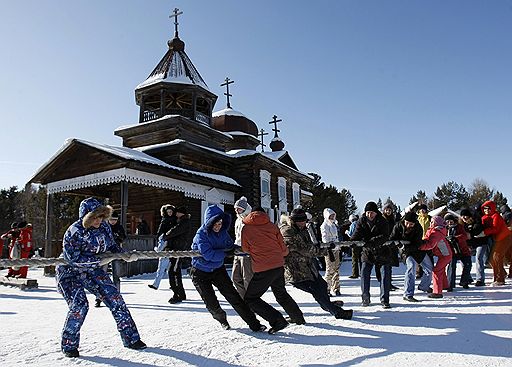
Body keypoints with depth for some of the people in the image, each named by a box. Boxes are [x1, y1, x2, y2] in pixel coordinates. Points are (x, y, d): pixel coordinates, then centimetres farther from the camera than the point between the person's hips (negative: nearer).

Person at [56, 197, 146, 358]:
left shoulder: (104, 227, -10)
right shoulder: (74, 232, -27)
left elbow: (111, 245, 5)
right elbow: (73, 259, -28)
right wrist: (99, 259, -31)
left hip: (91, 270, 5)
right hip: (69, 272, -5)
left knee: (114, 297, -3)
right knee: (79, 305, -21)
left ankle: (130, 337, 7)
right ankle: (69, 344, 4)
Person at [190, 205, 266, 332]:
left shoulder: (222, 232, -6)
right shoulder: (201, 234, -23)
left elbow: (231, 247, 2)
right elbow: (209, 255, -31)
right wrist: (226, 252, -24)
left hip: (218, 269, 4)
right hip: (200, 273, -4)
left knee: (233, 296, -6)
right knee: (212, 304, -3)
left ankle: (254, 323, -3)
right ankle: (221, 319, 31)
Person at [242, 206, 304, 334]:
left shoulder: (246, 229, -1)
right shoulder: (271, 226, 4)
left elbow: (246, 249, 12)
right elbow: (283, 249, 7)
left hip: (263, 270, -5)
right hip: (279, 266, 5)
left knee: (250, 299, 4)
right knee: (281, 293, 28)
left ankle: (277, 320, -8)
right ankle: (298, 317, 38)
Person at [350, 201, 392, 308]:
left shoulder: (382, 222, -13)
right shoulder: (362, 221, -4)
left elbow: (385, 236, -24)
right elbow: (357, 233, -12)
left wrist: (372, 241, -40)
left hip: (382, 250, -2)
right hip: (367, 251, 2)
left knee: (386, 274, -3)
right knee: (364, 273, -5)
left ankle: (384, 300, 7)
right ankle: (365, 298, 10)